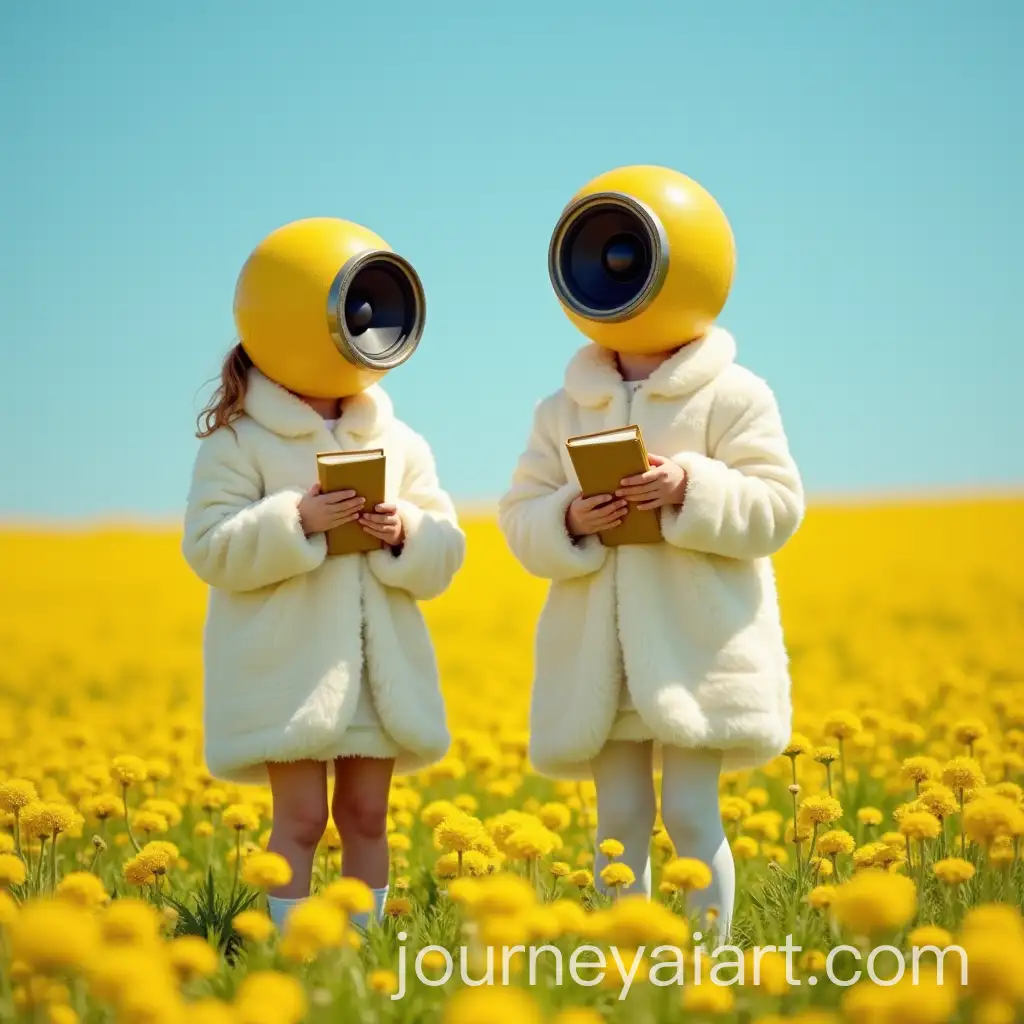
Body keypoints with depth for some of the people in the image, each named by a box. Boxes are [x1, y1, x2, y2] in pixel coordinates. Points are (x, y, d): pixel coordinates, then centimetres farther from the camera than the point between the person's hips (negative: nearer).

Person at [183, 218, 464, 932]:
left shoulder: (399, 444, 9)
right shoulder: (241, 443, -4)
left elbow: (443, 556, 8)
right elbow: (212, 549, -11)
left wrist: (406, 534, -13)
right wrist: (296, 520, -22)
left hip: (381, 669, 5)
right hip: (289, 669, -4)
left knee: (366, 815, 9)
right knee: (301, 818, -5)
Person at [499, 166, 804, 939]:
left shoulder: (733, 397, -2)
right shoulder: (564, 411, 9)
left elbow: (774, 509, -6)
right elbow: (522, 518, 7)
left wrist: (692, 489, -21)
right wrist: (570, 521, -14)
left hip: (697, 647, -4)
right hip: (599, 656, 4)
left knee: (691, 815, -4)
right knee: (619, 822, 7)